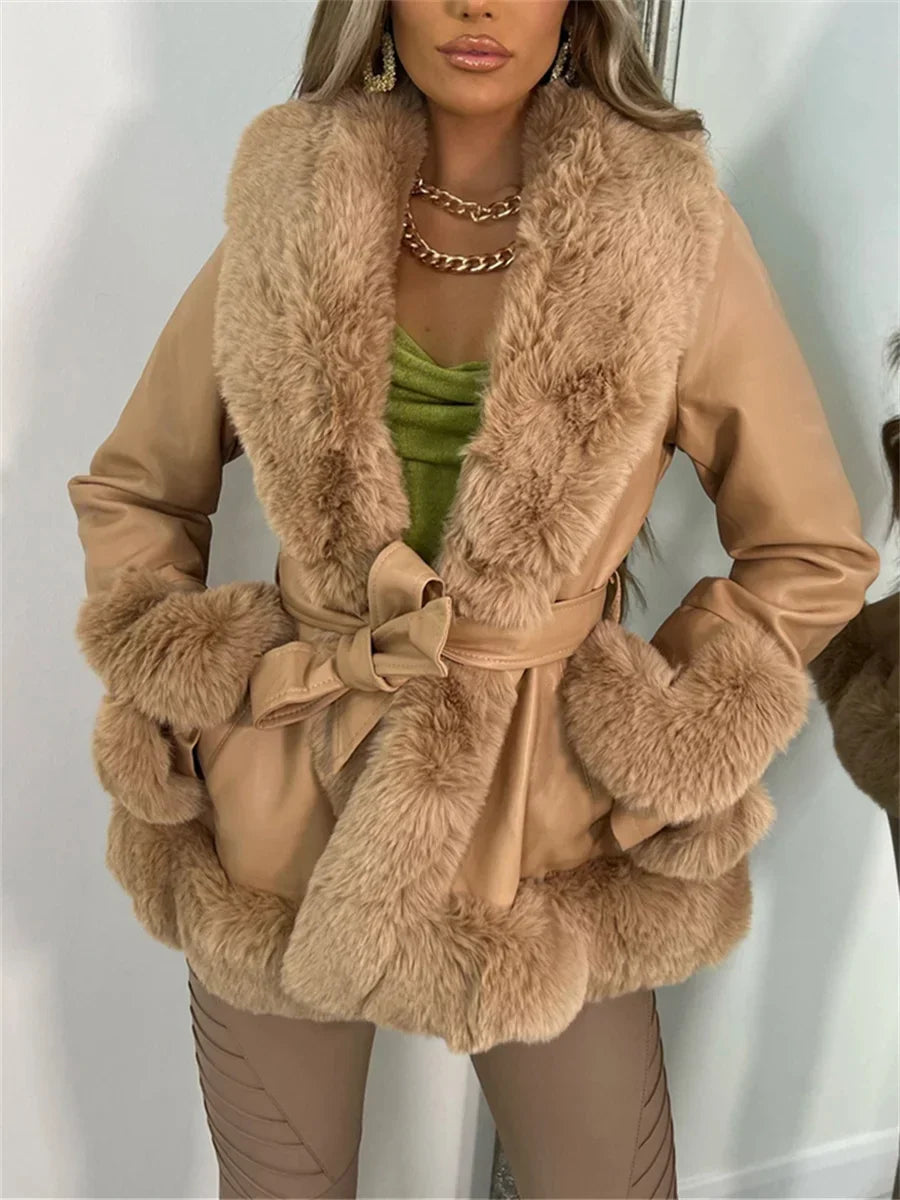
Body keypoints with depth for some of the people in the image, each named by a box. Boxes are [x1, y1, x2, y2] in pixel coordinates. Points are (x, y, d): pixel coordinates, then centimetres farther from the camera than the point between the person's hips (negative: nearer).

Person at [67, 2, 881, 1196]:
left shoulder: (676, 232, -9)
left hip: (547, 830, -1)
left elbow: (815, 551, 1)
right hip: (278, 821, 2)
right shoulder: (288, 216, -4)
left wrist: (668, 754, -4)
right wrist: (172, 704, -1)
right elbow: (129, 489, 9)